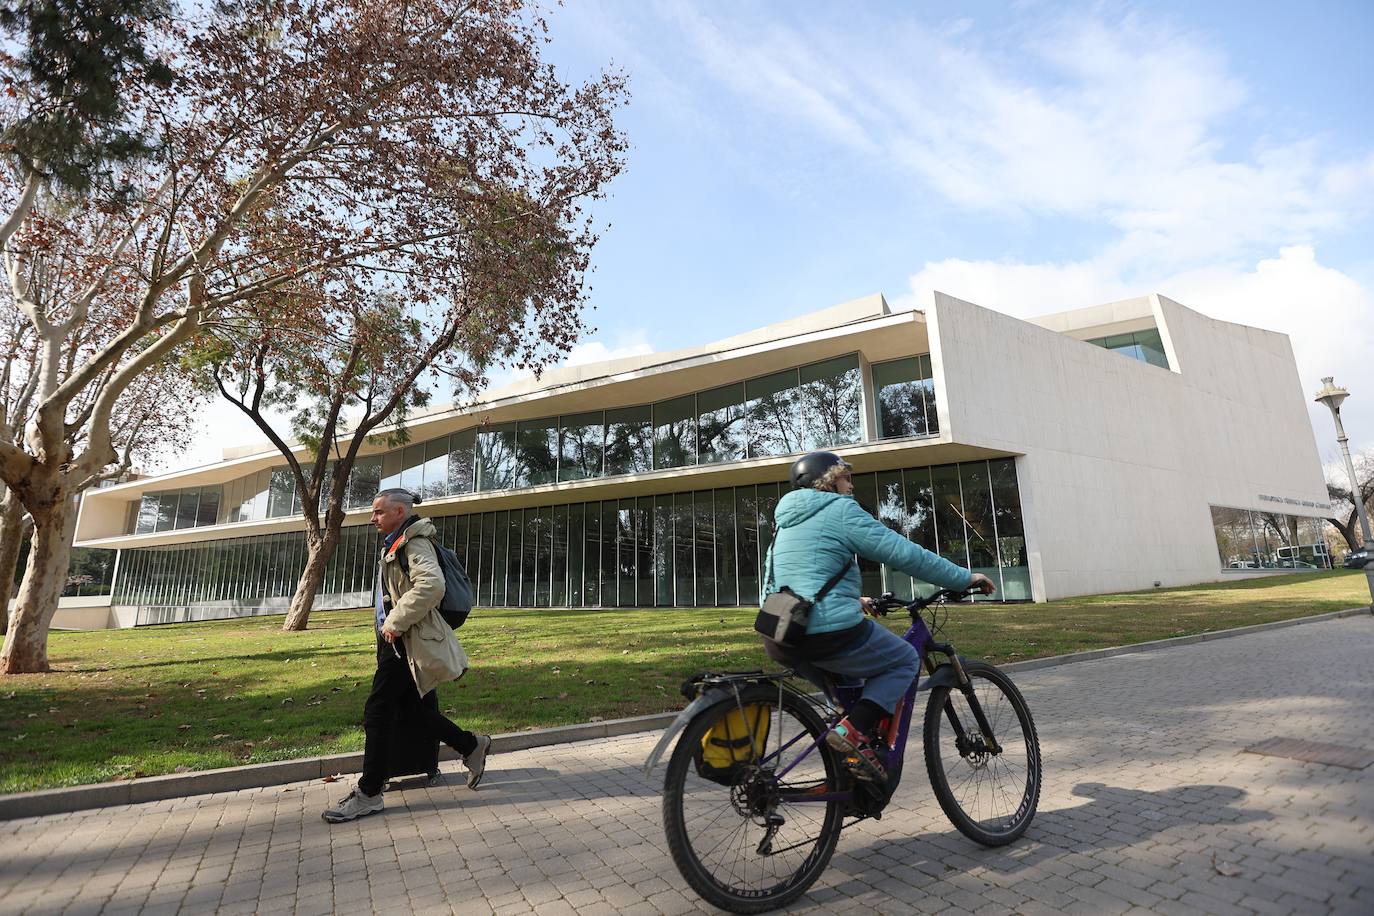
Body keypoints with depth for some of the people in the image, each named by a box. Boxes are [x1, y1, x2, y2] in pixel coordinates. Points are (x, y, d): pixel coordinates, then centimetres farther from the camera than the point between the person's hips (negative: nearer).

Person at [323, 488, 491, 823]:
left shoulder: (414, 544, -14)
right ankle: (472, 746, 24)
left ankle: (368, 794, 8)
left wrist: (395, 622, -24)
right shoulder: (394, 545, 16)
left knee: (377, 712, -5)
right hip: (396, 641, 10)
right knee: (412, 708, 12)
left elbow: (431, 585, -31)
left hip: (408, 642, -10)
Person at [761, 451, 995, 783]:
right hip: (829, 633, -8)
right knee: (906, 661, 14)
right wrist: (965, 578, 3)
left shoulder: (786, 520, 21)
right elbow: (906, 554, -6)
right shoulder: (840, 509, -3)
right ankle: (854, 730, -5)